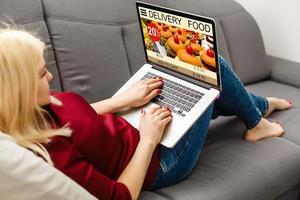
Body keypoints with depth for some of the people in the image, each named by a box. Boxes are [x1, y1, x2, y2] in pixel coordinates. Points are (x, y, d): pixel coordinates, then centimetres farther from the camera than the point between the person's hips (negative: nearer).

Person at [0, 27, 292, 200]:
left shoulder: (34, 111, -14)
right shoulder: (47, 156, -39)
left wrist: (124, 100, 0)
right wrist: (148, 140, -22)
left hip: (131, 127, 8)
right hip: (157, 160, -8)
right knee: (213, 66, -1)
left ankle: (261, 105, 51)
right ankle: (255, 123, 29)